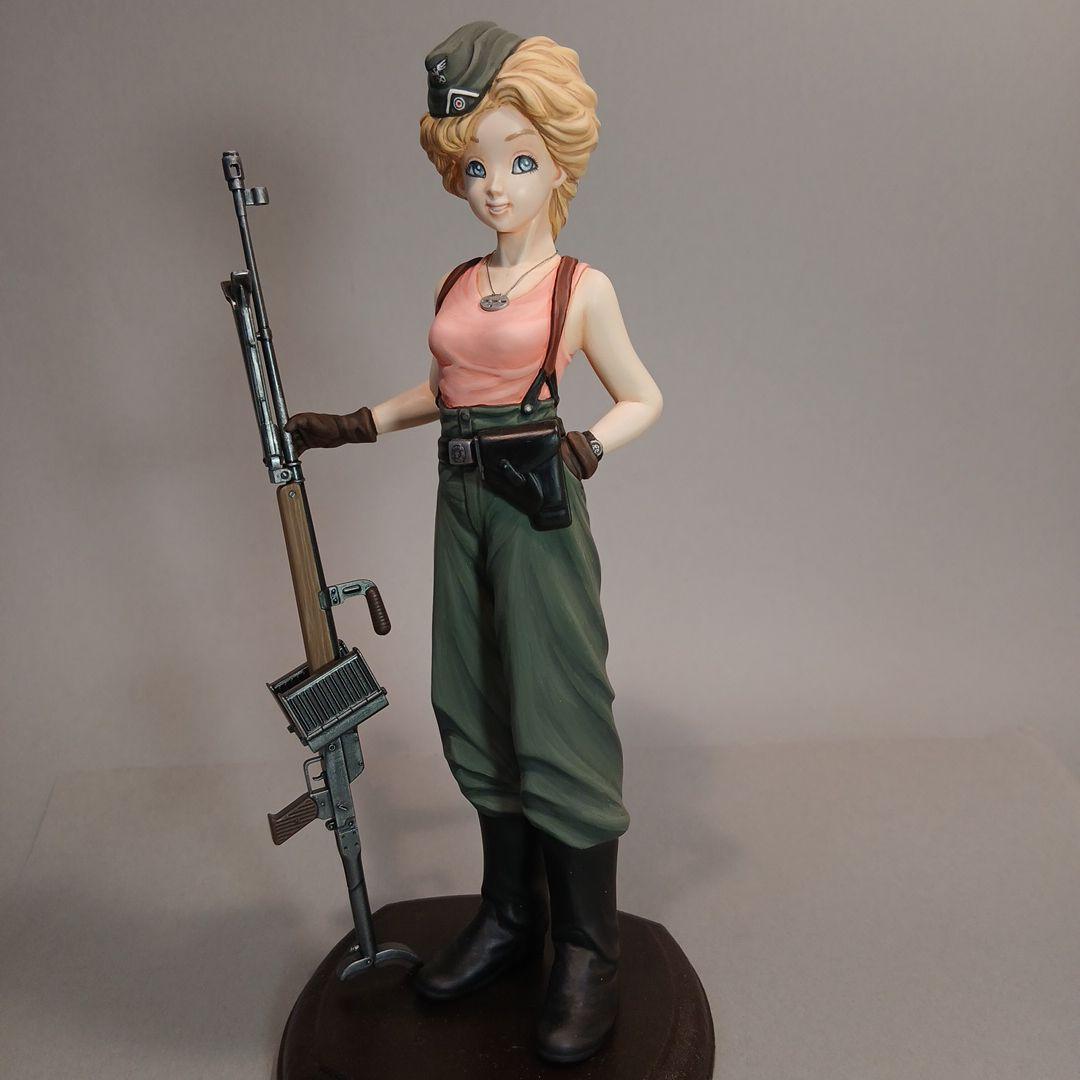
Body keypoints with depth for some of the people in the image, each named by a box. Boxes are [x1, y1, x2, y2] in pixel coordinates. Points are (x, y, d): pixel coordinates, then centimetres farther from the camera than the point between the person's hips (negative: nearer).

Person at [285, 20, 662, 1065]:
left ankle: (587, 951, 12)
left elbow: (642, 398, 2)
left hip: (539, 513, -6)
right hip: (461, 508, 6)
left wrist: (586, 446, -15)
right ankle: (509, 914, 28)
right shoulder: (455, 287, 11)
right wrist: (354, 424, 14)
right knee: (476, 713, 11)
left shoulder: (581, 287, -4)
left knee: (556, 718, -3)